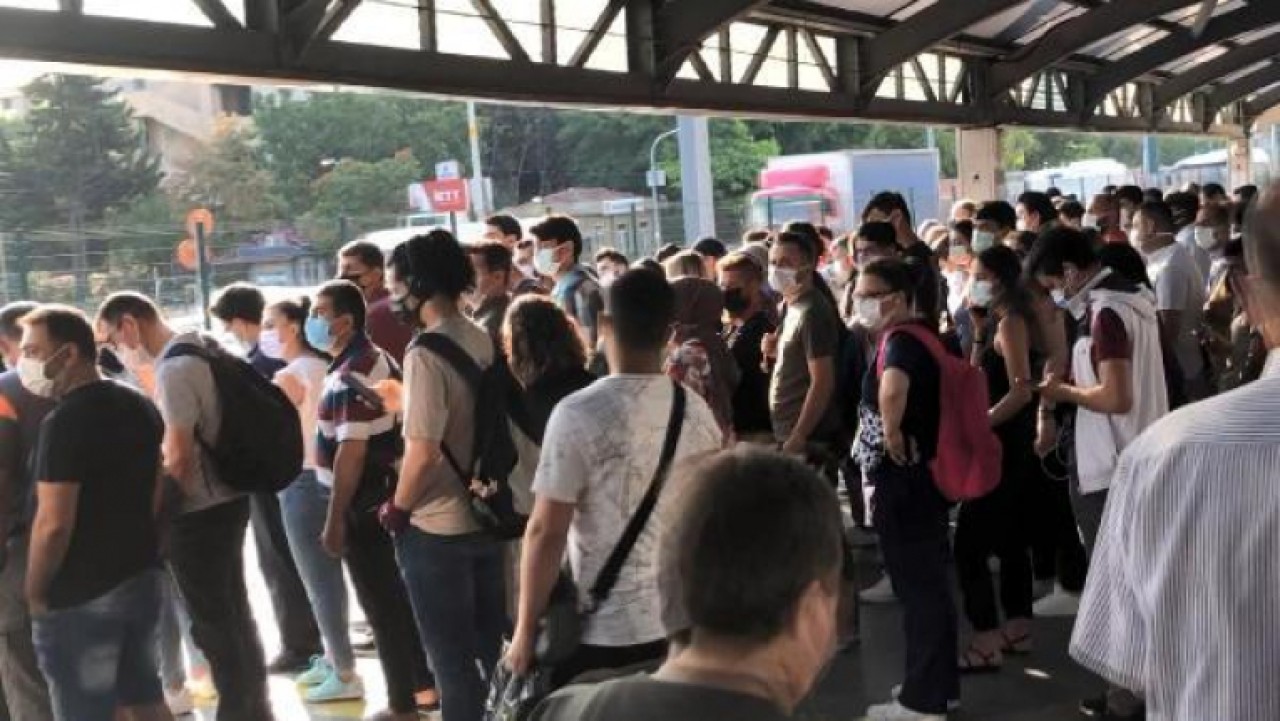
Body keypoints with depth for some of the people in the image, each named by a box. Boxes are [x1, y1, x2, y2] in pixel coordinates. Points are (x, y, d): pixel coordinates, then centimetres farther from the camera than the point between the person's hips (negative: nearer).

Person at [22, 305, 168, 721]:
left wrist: (35, 592, -10)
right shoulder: (140, 407, 7)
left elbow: (53, 524, -23)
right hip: (141, 577, 8)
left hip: (82, 595, -8)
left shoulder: (65, 421, -20)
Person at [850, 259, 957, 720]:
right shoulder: (926, 335, 10)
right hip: (926, 473, 10)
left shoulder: (902, 340, -20)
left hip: (902, 479, -10)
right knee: (930, 582, 17)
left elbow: (892, 390, -42)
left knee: (915, 585, -1)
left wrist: (892, 436, -26)